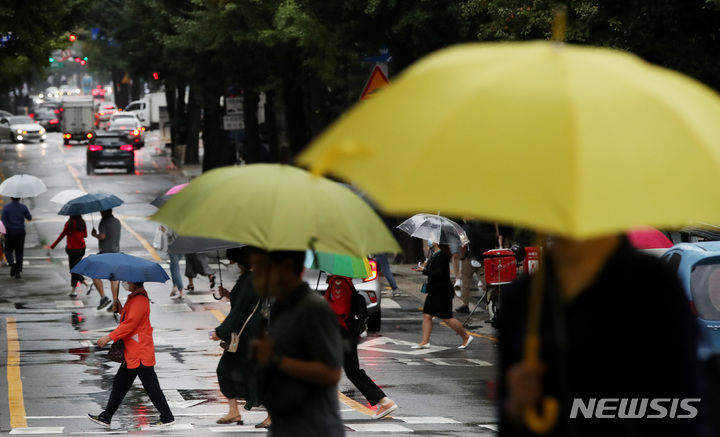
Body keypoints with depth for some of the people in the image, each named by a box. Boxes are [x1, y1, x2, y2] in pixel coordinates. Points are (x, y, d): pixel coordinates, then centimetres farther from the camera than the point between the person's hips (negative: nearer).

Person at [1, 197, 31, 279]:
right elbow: (29, 218, 10)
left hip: (10, 232, -2)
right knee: (19, 252, 9)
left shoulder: (6, 208, -10)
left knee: (8, 250, 12)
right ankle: (18, 272, 7)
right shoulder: (23, 207, -4)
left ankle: (12, 263, -17)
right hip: (20, 232, 2)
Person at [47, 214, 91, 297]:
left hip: (72, 249, -6)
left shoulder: (69, 223, -13)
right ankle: (73, 290, 15)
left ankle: (85, 283, -20)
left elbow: (62, 235, -8)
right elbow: (85, 235, 12)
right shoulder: (82, 222, 3)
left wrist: (52, 246, 0)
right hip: (82, 248, 6)